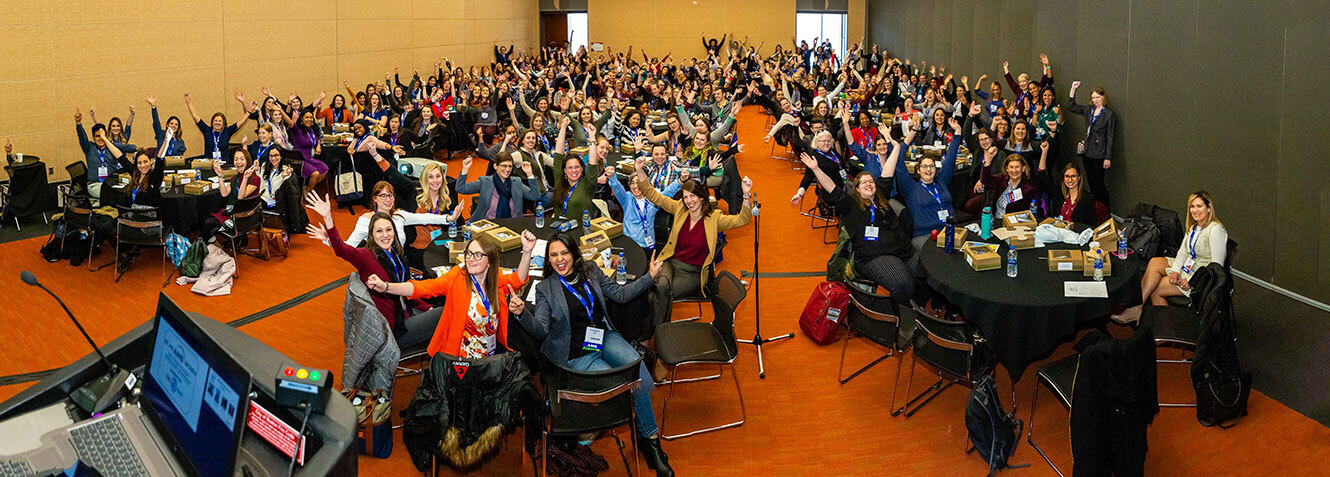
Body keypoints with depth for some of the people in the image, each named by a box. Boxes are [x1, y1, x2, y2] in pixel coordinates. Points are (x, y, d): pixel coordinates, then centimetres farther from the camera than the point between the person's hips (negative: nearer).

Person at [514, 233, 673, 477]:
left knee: (636, 364, -28)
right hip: (577, 354, -3)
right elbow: (540, 329, -10)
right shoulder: (545, 288, -2)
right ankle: (649, 439, -3)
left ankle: (649, 438, -13)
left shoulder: (591, 271, 9)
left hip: (605, 337, 4)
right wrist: (522, 314, -29)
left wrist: (650, 276, 9)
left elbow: (619, 294, 15)